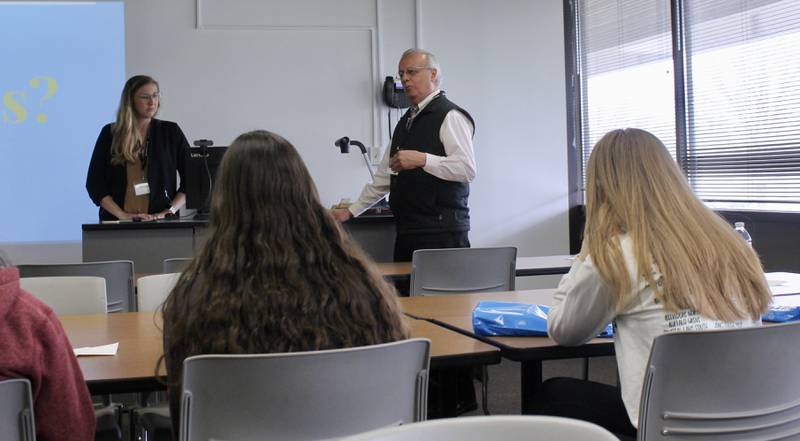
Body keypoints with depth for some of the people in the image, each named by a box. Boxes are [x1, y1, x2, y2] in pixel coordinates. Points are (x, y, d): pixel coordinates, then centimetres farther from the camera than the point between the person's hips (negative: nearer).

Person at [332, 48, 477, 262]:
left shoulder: (450, 116, -6)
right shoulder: (406, 121, 19)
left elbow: (467, 168, -17)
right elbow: (384, 177, 23)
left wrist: (422, 160, -24)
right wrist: (350, 211, 21)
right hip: (406, 232, 7)